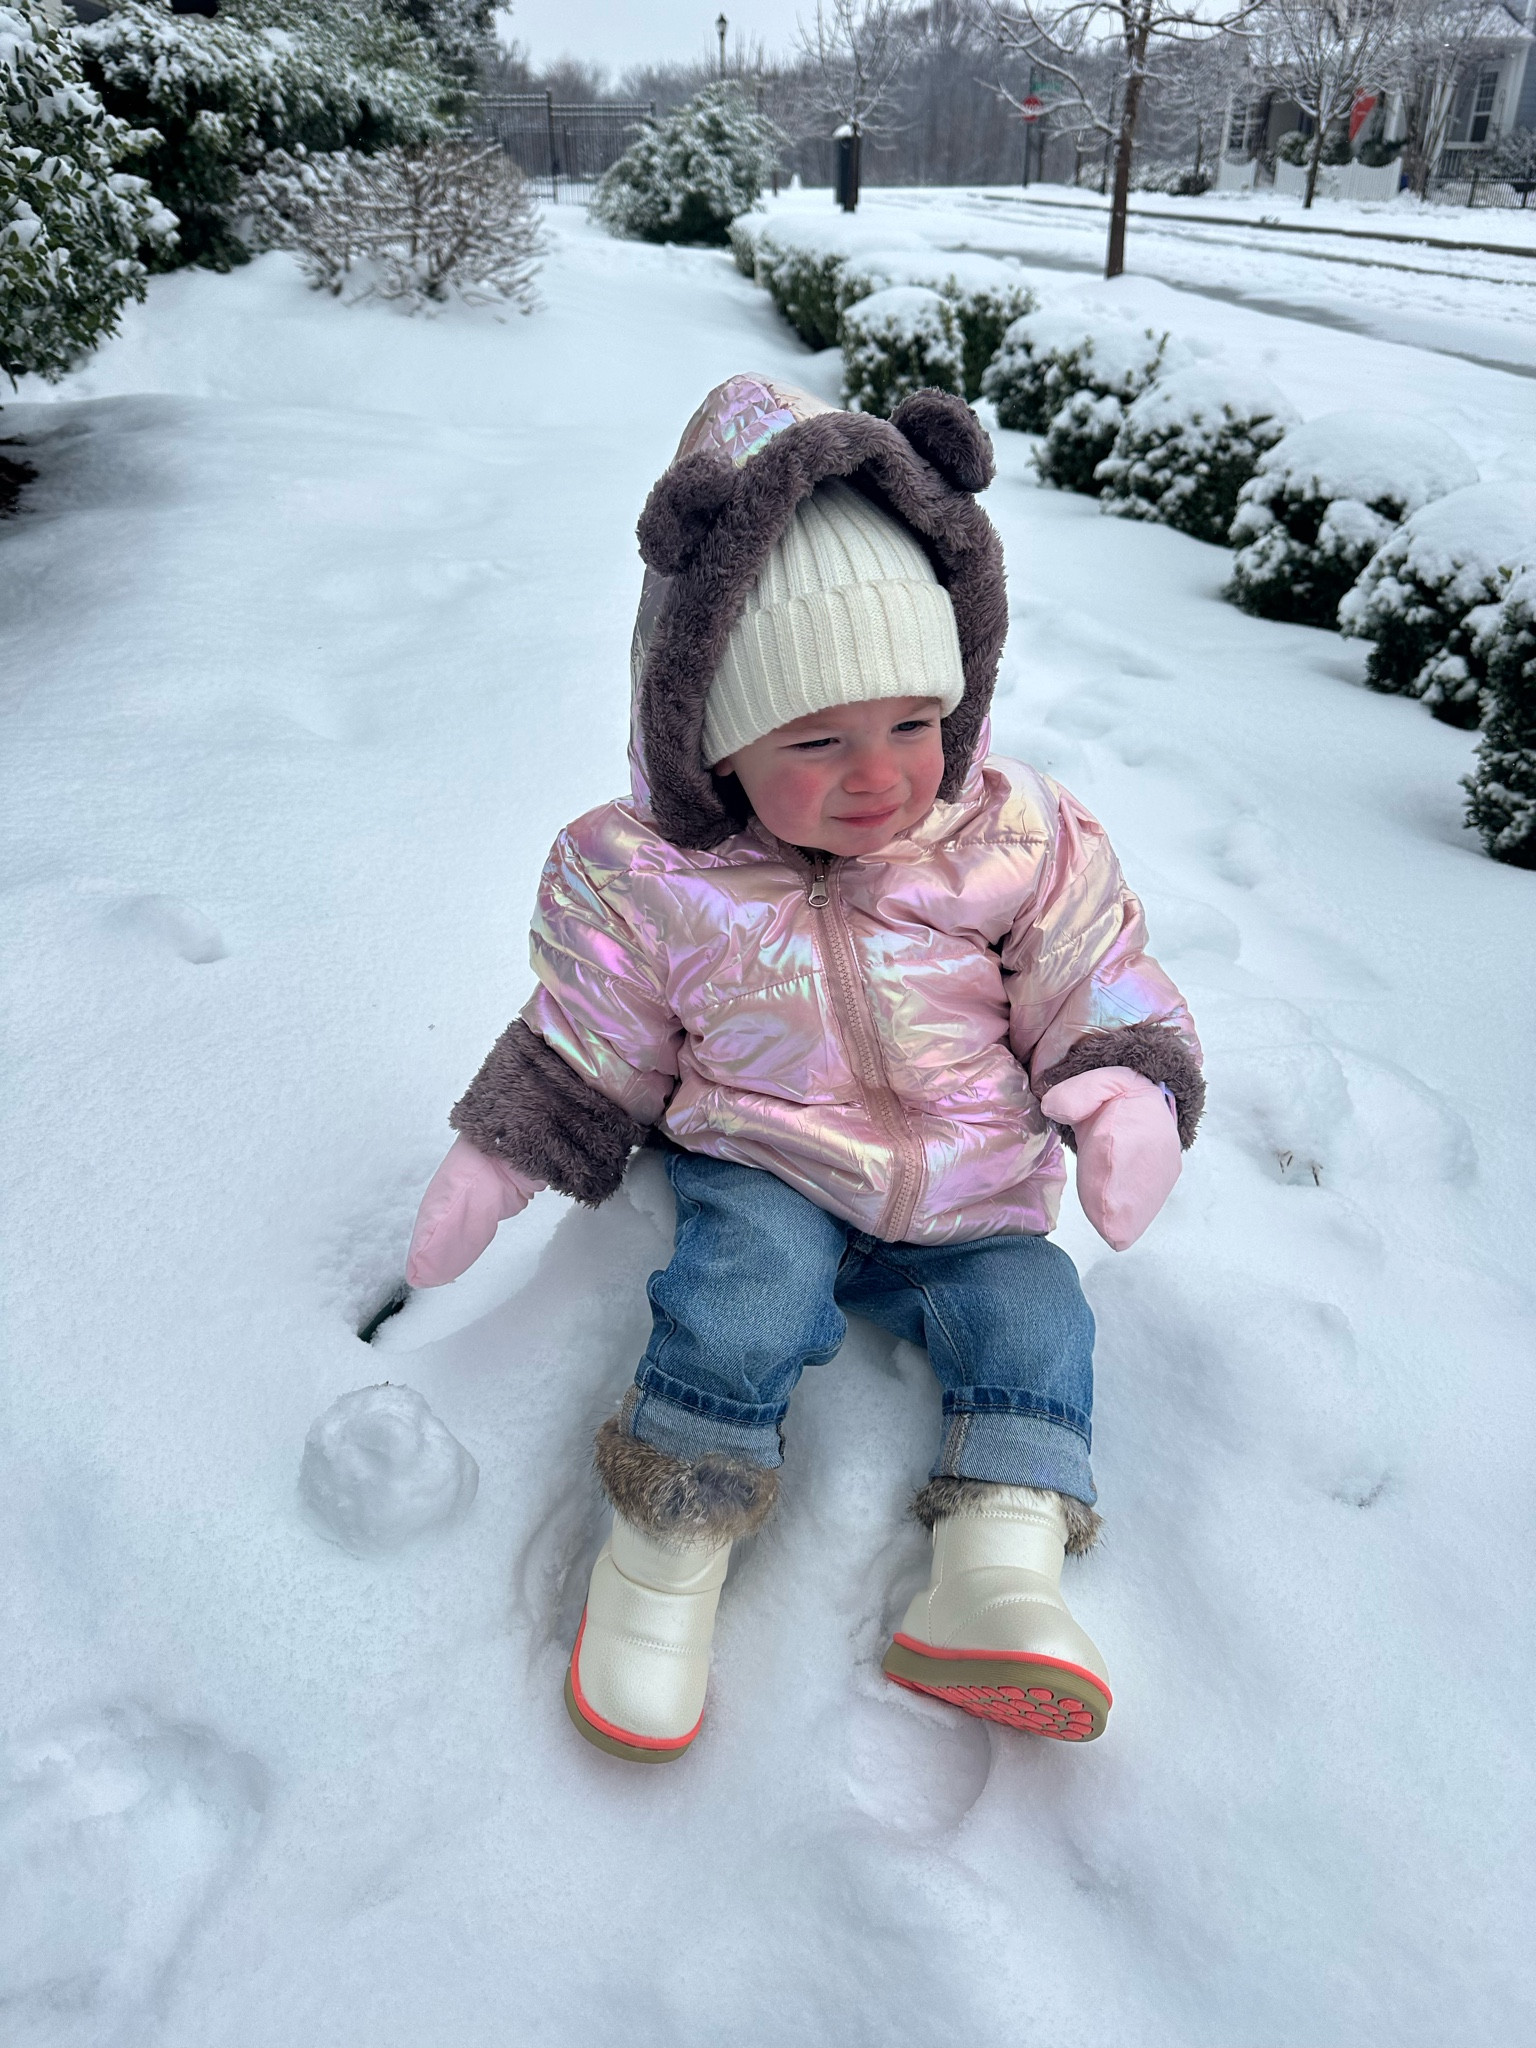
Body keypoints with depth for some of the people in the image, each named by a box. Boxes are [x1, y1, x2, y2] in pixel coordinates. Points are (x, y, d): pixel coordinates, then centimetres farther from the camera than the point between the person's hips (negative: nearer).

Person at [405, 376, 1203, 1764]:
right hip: (762, 1178, -2)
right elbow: (590, 1050, 1)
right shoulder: (648, 882, -13)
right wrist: (496, 1162, -4)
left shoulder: (1016, 844, -10)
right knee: (752, 1276, -29)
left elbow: (1100, 996, 0)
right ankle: (668, 1546, -16)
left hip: (965, 1202, 3)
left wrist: (1127, 1102, -18)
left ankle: (998, 1573, -13)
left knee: (1030, 1309, -16)